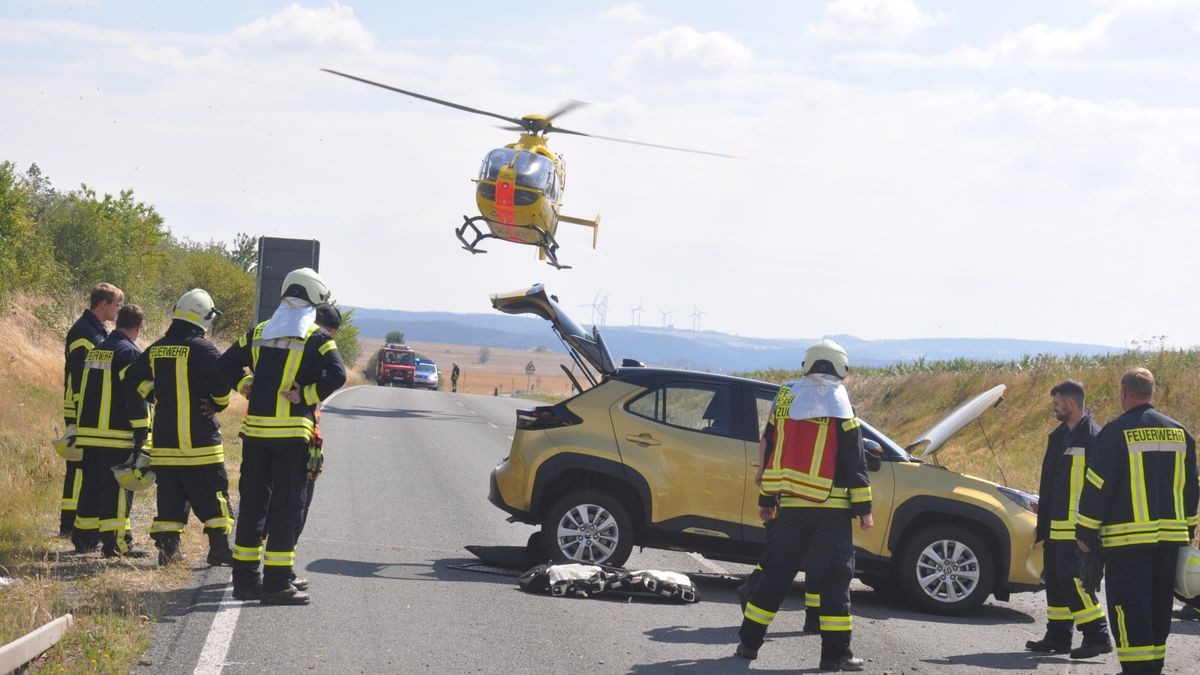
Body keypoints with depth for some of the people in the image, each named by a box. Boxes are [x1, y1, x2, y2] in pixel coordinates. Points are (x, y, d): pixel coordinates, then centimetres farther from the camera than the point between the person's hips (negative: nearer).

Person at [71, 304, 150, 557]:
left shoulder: (94, 351, 16)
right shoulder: (129, 353, -10)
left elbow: (81, 390, 21)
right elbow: (136, 396, -15)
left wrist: (79, 425, 27)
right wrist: (142, 430, -13)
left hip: (88, 432, 8)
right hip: (117, 435, -8)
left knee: (91, 485, 15)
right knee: (117, 488, -5)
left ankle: (84, 537, 18)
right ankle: (116, 541, -8)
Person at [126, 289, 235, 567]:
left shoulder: (156, 350, 9)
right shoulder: (201, 349, -12)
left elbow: (133, 380, 14)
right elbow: (223, 381, -22)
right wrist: (219, 404, -3)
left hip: (164, 438, 6)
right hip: (199, 438, -6)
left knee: (169, 495, 11)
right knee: (212, 495, 2)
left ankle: (167, 546, 7)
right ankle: (219, 547, 1)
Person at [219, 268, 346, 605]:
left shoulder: (258, 334, 11)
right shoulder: (317, 339, -5)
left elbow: (226, 365, 14)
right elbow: (337, 375, -19)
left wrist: (248, 386, 14)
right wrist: (307, 396, -9)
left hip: (255, 431, 5)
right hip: (292, 433, -5)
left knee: (252, 502, 13)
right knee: (286, 506, -1)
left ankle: (245, 578, 18)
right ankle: (277, 583, -4)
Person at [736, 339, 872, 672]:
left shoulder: (785, 397, 8)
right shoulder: (839, 404, -6)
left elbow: (771, 453, 13)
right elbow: (855, 462, -7)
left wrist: (766, 500, 20)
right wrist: (864, 508, -3)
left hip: (791, 504, 4)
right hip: (832, 507, -4)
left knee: (777, 573, 13)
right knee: (834, 578, -1)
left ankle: (749, 641, 15)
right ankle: (836, 653, -4)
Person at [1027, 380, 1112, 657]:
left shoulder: (1093, 437, -11)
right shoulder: (1058, 436, 17)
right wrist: (1042, 525, 21)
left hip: (1076, 527, -9)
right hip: (1056, 526, 9)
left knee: (1073, 579, -13)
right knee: (1056, 579, 12)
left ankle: (1097, 636, -9)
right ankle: (1057, 637, 19)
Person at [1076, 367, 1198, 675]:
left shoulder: (1115, 433, -9)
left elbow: (1096, 487, -9)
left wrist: (1085, 533, -2)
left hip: (1128, 537, -6)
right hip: (1170, 535, 6)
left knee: (1129, 606, -4)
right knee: (1159, 605, 14)